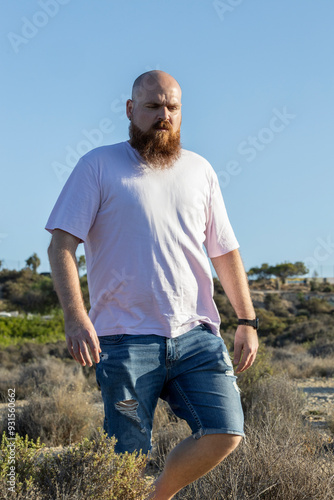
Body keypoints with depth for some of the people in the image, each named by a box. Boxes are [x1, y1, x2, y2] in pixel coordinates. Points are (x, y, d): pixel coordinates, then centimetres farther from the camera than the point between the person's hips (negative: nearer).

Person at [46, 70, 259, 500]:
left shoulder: (200, 171, 16)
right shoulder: (98, 166, 3)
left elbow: (226, 252, 20)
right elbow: (61, 245, -4)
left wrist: (247, 321, 13)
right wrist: (75, 316, -18)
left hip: (196, 334, 4)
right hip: (125, 337, -3)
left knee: (226, 433, -8)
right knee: (128, 460, -3)